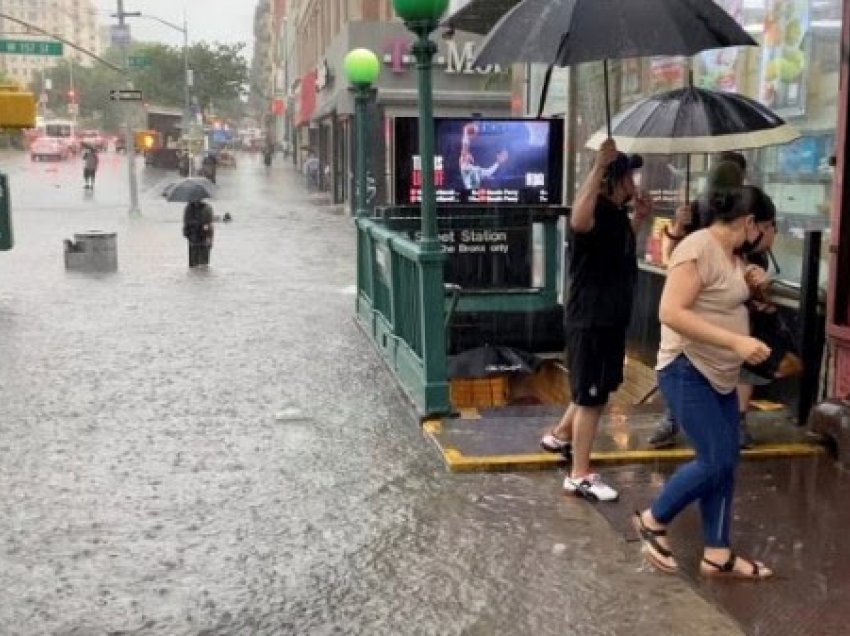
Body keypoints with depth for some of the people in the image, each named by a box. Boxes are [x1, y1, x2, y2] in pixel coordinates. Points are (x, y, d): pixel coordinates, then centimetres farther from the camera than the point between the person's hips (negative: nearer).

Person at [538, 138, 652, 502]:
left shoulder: (616, 213, 10)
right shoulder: (596, 213, -21)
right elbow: (577, 220, -47)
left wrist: (639, 218, 16)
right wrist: (599, 166, -46)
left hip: (611, 318, 10)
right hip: (590, 320, -10)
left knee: (597, 390, 24)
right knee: (591, 397, -3)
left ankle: (559, 436, 42)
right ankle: (580, 476, 7)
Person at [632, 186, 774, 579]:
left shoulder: (731, 253, 9)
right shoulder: (699, 248, -20)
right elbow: (671, 312, -29)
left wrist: (751, 287, 3)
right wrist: (735, 341, -31)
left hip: (721, 375, 10)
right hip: (688, 371, -10)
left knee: (726, 461, 9)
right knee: (715, 461, -9)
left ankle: (717, 555, 18)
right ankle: (652, 520, 12)